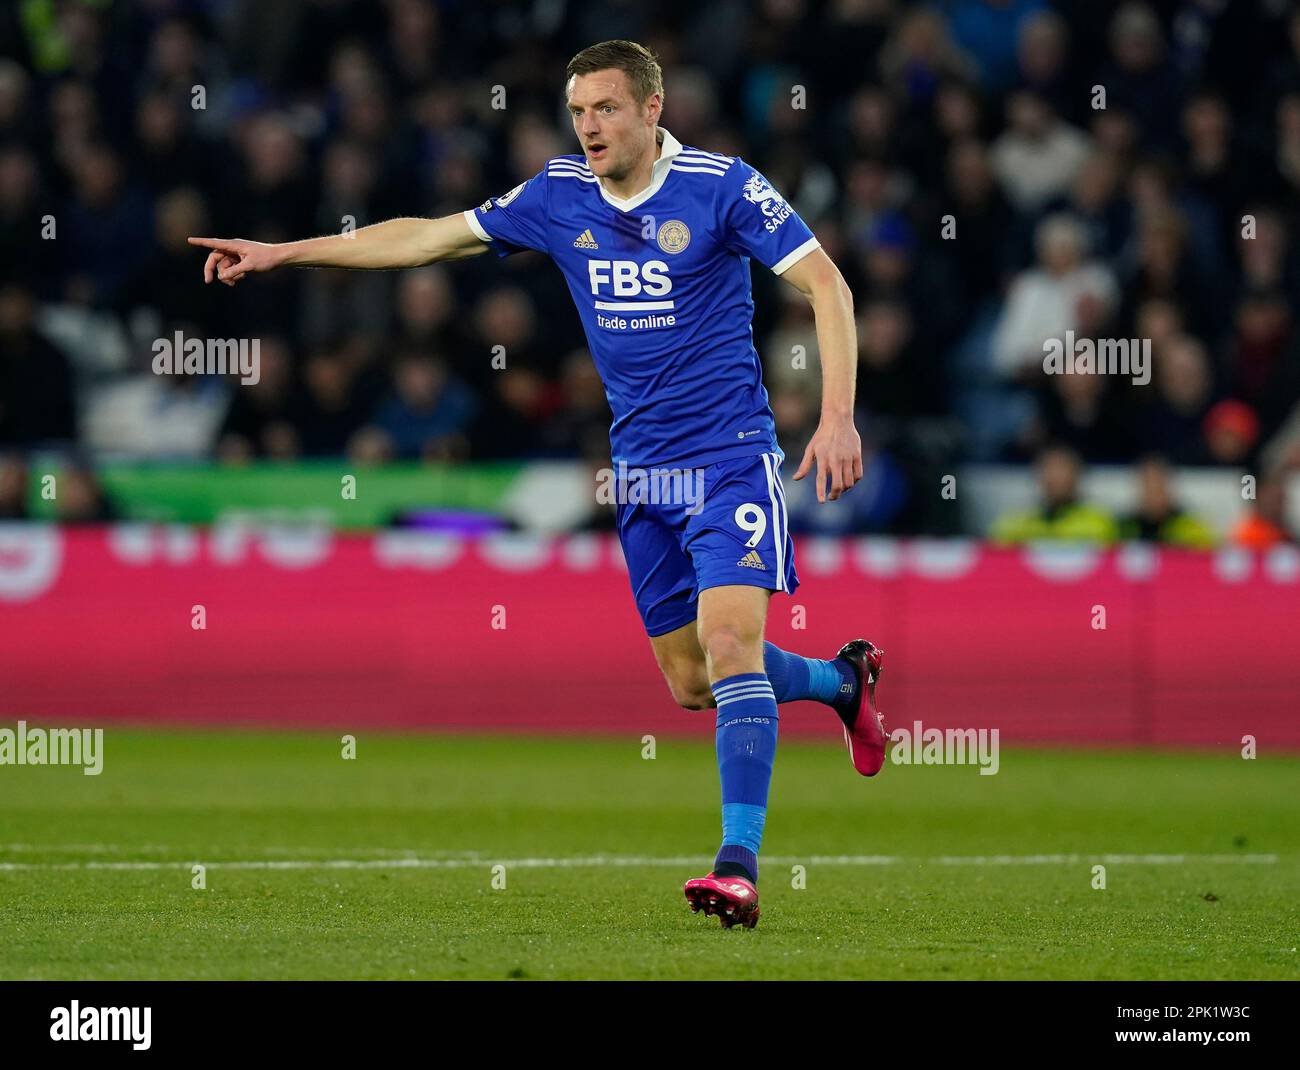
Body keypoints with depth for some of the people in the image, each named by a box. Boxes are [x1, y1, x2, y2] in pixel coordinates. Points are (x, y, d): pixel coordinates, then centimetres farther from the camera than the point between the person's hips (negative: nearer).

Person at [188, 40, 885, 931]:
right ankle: (843, 681, 38)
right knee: (692, 684, 10)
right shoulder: (559, 197, 5)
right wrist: (282, 254, 10)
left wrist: (838, 417, -20)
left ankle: (740, 865, -25)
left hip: (728, 456, -6)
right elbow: (428, 238, 12)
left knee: (728, 640, -21)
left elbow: (826, 285, -10)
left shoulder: (722, 186, -10)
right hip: (641, 471, 6)